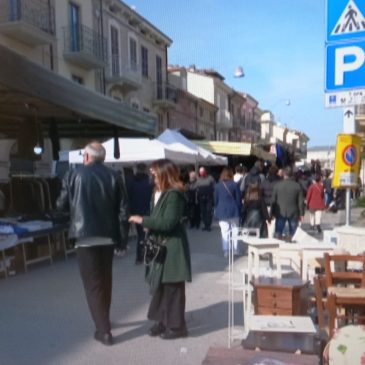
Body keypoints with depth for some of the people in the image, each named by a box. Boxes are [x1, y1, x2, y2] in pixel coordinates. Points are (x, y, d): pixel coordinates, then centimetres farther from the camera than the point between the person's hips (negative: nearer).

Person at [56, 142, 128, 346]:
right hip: (108, 235, 3)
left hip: (85, 235, -3)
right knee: (105, 279, 20)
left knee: (93, 283, 5)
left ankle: (104, 330, 5)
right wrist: (118, 230, 10)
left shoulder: (74, 176, -5)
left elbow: (61, 205, 3)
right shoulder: (114, 176, -1)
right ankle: (104, 321, 35)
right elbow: (124, 208, -4)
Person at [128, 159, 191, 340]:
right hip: (161, 246, 9)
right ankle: (163, 320, 28)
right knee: (160, 286, 15)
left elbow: (168, 222, -23)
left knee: (172, 287, 1)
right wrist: (148, 224, -3)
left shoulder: (174, 195, -18)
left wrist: (143, 220, -18)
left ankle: (176, 326, 14)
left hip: (171, 248, -9)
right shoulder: (160, 193, 11)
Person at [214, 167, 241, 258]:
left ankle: (226, 251, 2)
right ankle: (235, 249, 12)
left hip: (222, 211, 0)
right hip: (233, 210, 0)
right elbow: (238, 199, -1)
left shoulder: (218, 186, -1)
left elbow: (216, 200, 5)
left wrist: (216, 210, 15)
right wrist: (239, 210, 9)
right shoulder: (235, 185, -4)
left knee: (224, 232, 3)